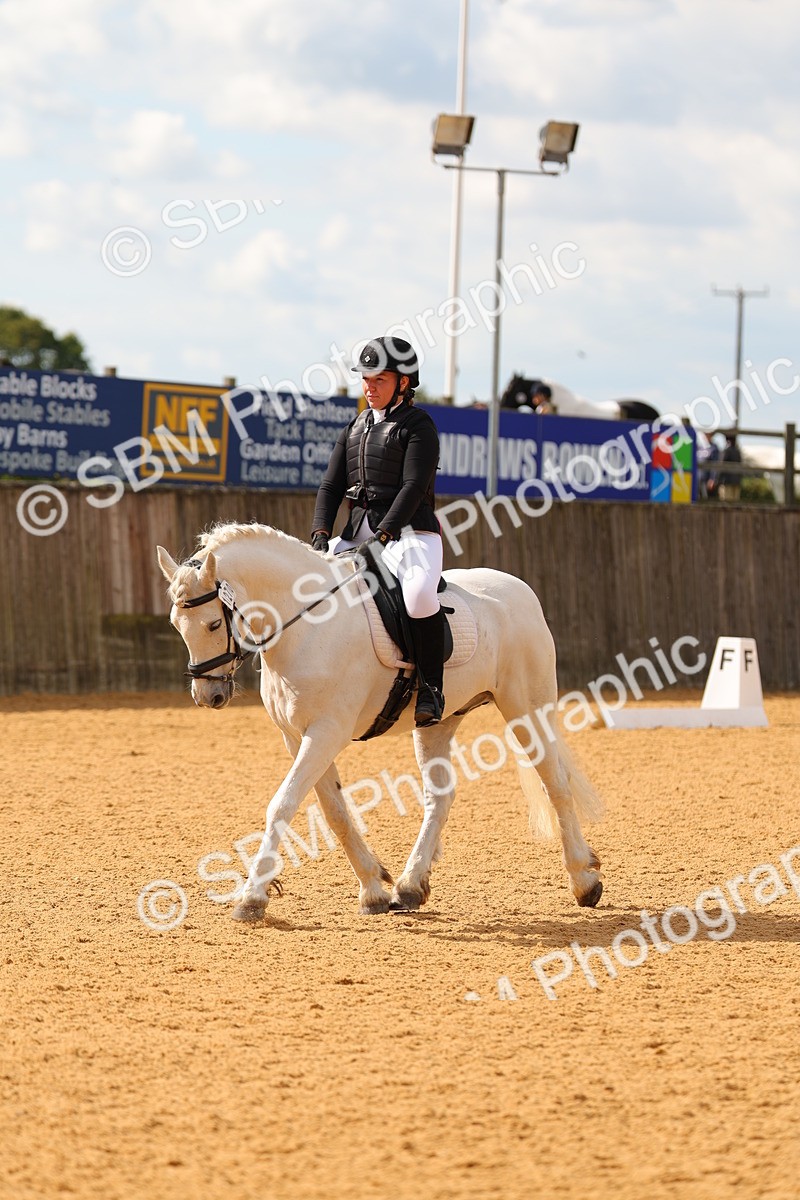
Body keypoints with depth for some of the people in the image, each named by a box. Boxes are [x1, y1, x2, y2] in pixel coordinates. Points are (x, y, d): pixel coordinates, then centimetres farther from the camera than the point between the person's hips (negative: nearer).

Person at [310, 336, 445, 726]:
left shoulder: (418, 426, -3)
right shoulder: (354, 429, 18)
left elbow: (414, 487, -14)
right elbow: (331, 485, 12)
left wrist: (381, 536, -24)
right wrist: (320, 533, -5)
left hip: (410, 532, -8)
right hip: (357, 534, 8)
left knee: (419, 594, -35)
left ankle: (430, 689, -23)